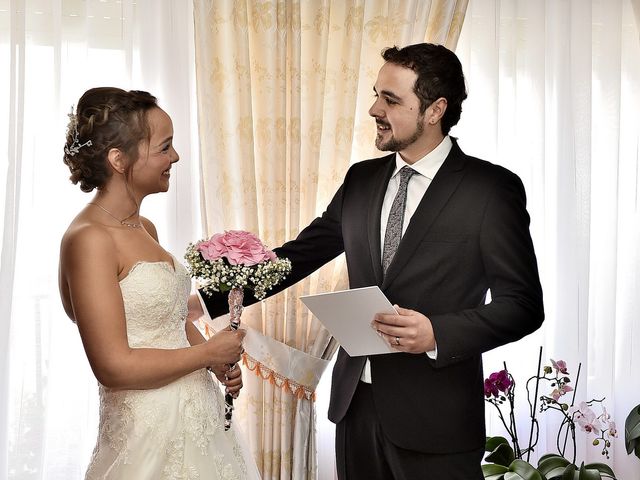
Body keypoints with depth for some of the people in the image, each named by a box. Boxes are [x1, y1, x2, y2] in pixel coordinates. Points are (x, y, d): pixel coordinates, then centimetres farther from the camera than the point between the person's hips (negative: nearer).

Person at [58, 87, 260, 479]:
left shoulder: (145, 228, 7)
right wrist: (209, 352, -11)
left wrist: (219, 362, 2)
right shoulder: (89, 239, -18)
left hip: (199, 414, 8)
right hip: (150, 429, -8)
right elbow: (114, 367, -22)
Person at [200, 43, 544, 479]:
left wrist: (438, 334, -23)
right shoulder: (362, 180, 7)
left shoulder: (492, 188, -9)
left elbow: (523, 304, -9)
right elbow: (298, 255, 11)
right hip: (356, 401, 5)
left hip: (434, 415, -5)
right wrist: (209, 299, 3)